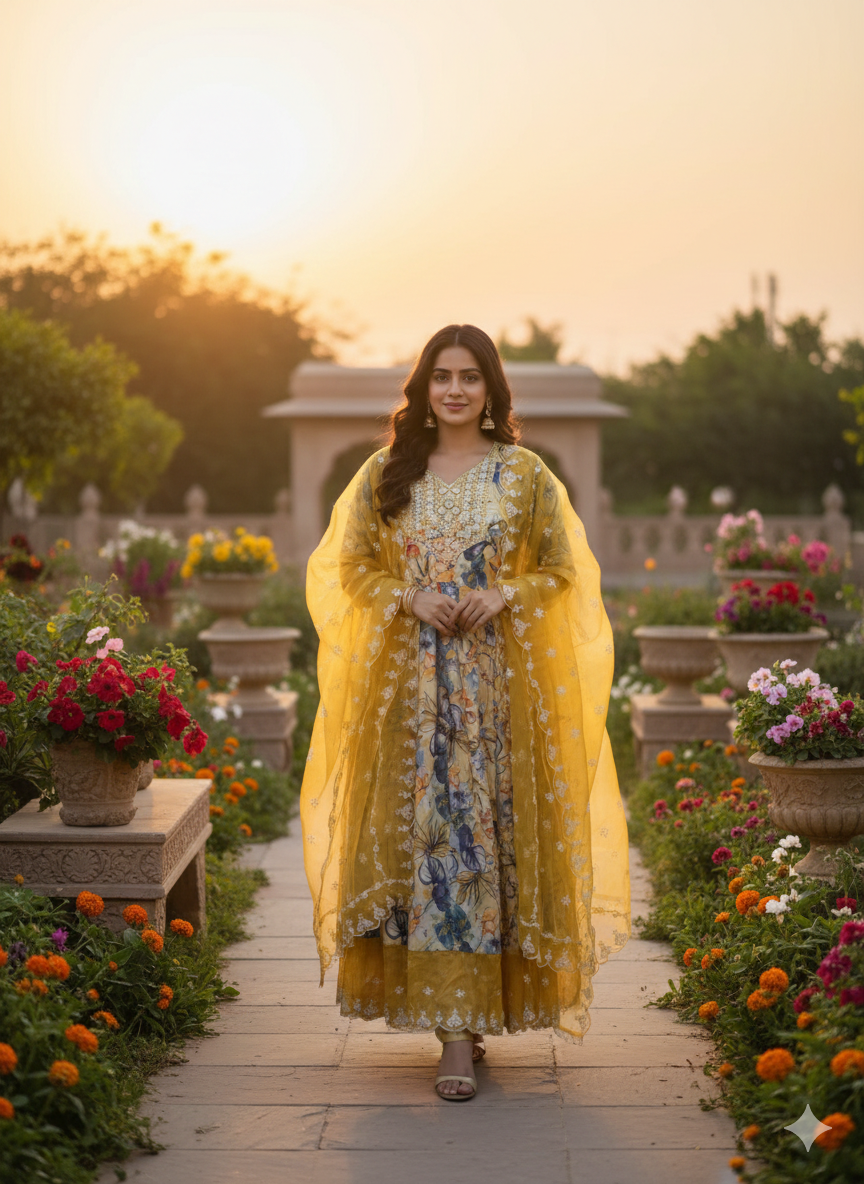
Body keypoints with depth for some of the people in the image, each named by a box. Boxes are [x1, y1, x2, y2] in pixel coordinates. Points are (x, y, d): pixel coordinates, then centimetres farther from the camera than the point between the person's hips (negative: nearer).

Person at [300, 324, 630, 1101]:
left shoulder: (525, 475, 4)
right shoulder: (387, 474, 7)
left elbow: (561, 569, 7)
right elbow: (352, 564, 10)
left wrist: (503, 596, -11)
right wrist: (410, 599, -7)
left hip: (500, 680, -1)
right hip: (407, 681, 1)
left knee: (486, 831, -4)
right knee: (418, 830, -3)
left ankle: (463, 1018, 5)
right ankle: (458, 1027, 6)